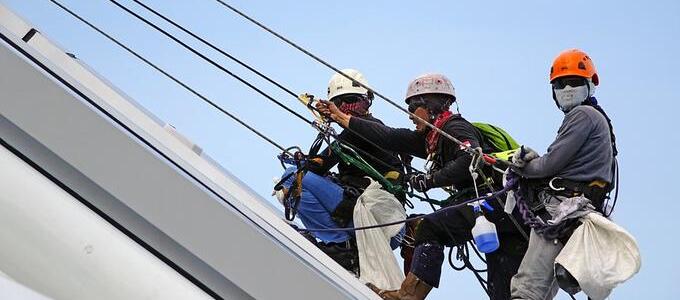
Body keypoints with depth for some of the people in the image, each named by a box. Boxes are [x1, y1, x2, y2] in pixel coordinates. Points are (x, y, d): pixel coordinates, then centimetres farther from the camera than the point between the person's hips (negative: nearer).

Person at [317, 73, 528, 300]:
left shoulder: (456, 128, -6)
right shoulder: (432, 138, 21)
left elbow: (471, 160, -26)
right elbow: (390, 138, 20)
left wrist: (431, 179, -20)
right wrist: (341, 117, 21)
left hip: (494, 200, -10)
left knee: (431, 228, -11)